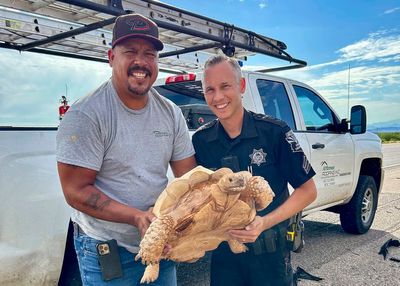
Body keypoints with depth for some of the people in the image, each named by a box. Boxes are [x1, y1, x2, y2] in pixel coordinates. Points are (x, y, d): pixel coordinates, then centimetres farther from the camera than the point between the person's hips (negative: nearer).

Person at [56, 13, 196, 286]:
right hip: (106, 251, -5)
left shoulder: (171, 113, -1)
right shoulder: (85, 115, -17)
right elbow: (76, 192, -18)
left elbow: (189, 176, 2)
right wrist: (137, 217, -26)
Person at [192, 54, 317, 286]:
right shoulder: (200, 140, -5)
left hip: (270, 253, -2)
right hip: (222, 252, 3)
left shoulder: (274, 132, -15)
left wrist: (265, 223, -22)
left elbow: (308, 190, -9)